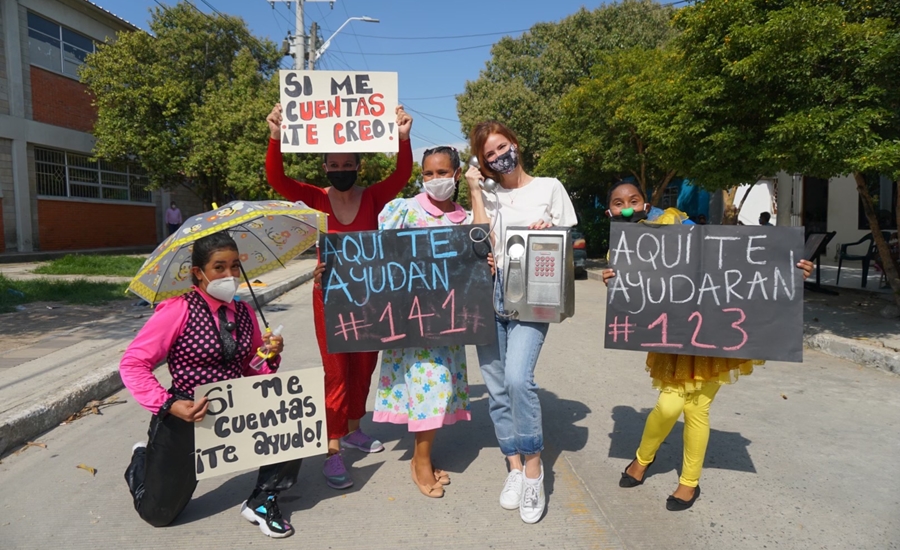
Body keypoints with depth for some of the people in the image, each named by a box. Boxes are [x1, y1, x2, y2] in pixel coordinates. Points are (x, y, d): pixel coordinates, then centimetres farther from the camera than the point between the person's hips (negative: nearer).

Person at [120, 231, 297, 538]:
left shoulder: (245, 314, 2)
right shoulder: (179, 310, -15)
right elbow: (132, 364, -15)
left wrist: (270, 356, -12)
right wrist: (169, 405, -25)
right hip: (186, 419, -4)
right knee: (159, 514, 8)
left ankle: (261, 502, 2)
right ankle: (142, 462, 43)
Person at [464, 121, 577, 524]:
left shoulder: (549, 188, 8)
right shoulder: (489, 199, 15)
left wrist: (549, 234, -11)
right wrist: (475, 191, 0)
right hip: (490, 298, 4)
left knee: (518, 378, -22)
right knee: (497, 390, 5)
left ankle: (533, 465, -2)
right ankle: (514, 466, 22)